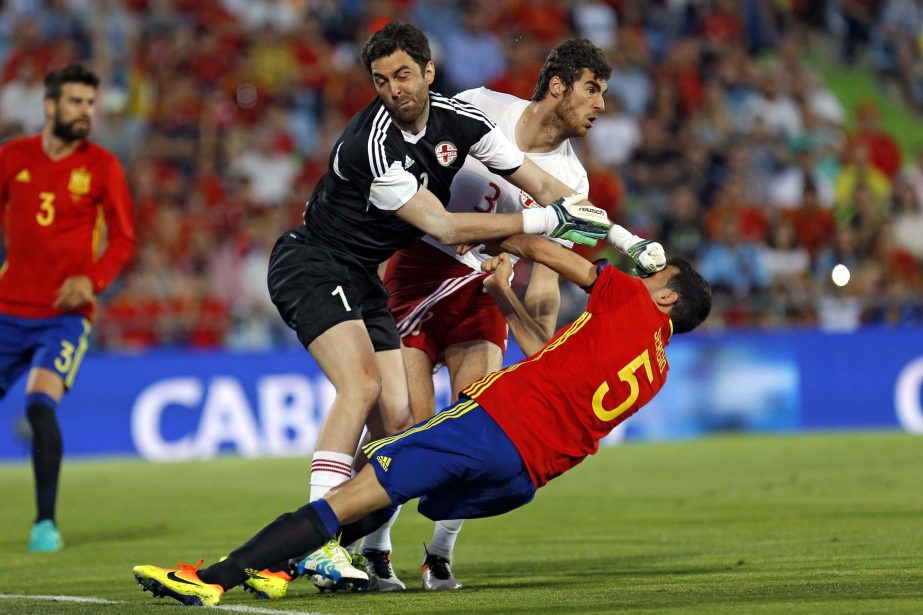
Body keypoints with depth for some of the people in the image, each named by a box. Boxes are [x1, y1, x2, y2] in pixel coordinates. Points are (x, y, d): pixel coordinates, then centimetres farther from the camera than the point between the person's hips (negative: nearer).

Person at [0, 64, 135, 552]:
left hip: (65, 314, -3)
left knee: (40, 402, -22)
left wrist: (92, 279, -15)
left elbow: (122, 238, 2)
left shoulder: (102, 167, -2)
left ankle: (46, 521, -14)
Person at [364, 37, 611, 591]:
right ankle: (373, 548, 6)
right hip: (417, 269, -3)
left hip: (483, 290, 3)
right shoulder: (480, 108, -10)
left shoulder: (569, 179, -4)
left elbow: (545, 284, -4)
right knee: (412, 418, -14)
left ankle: (441, 555, 4)